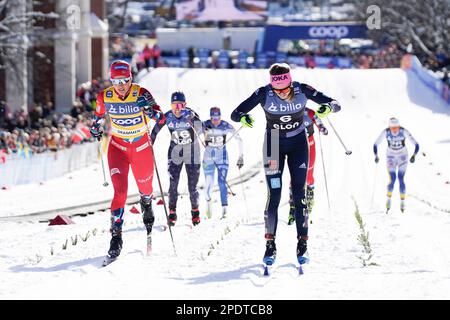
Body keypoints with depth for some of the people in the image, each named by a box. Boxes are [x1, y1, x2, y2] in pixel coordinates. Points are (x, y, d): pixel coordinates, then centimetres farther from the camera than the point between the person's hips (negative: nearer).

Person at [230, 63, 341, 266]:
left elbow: (335, 105, -16)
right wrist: (243, 118, -45)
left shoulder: (302, 90, -20)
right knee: (274, 195, -7)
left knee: (299, 194, -6)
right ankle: (270, 246, 2)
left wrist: (328, 108, -40)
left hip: (298, 144, 0)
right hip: (274, 144, 0)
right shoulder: (264, 94, -22)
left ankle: (302, 246, 0)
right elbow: (235, 113, -21)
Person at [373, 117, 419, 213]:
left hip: (403, 156, 0)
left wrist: (414, 155, -37)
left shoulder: (404, 132, -25)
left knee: (401, 179, -11)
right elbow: (376, 144, -12)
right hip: (391, 157, 0)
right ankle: (389, 199, 10)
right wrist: (376, 156, -25)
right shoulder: (385, 132, -22)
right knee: (392, 180, -13)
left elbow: (416, 145, -23)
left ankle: (402, 202, 1)